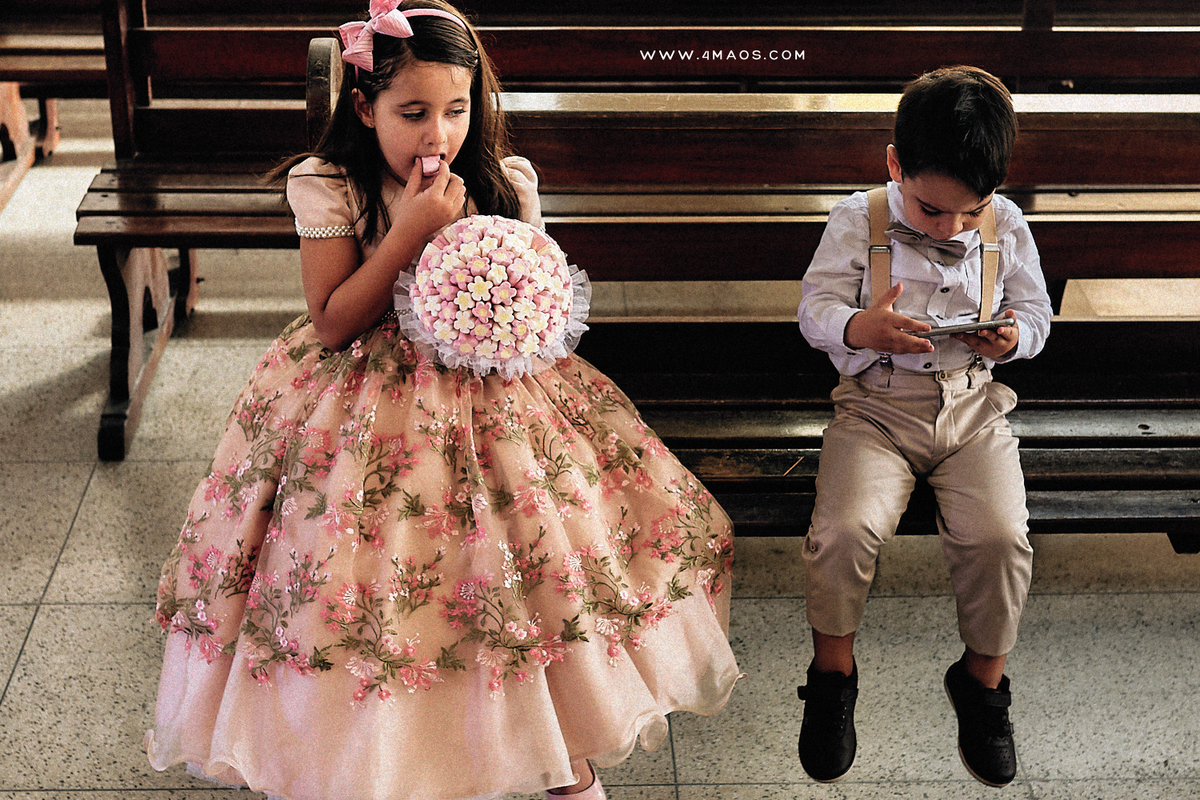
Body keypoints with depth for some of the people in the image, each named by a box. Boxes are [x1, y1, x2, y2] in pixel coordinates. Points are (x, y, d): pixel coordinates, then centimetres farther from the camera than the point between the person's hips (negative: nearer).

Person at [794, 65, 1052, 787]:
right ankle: (833, 670, 3)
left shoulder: (1008, 227, 3)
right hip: (876, 406, -1)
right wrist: (860, 329, -26)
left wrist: (1014, 336, -13)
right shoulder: (858, 220, -3)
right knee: (846, 527, -25)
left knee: (1000, 536, -21)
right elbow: (815, 309, -3)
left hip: (975, 408, 2)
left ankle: (983, 676, 7)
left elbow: (1035, 313, 12)